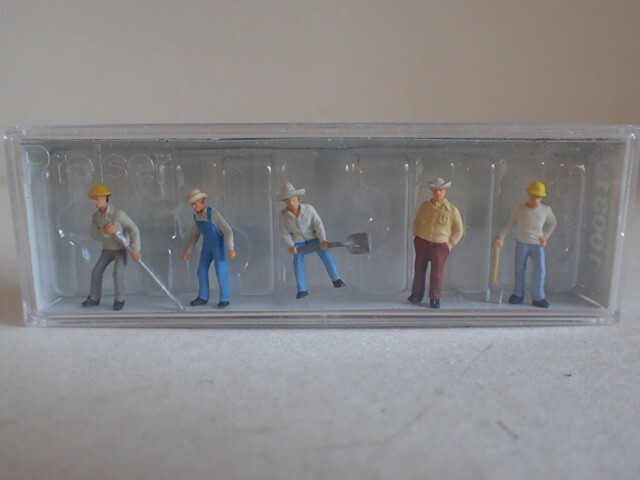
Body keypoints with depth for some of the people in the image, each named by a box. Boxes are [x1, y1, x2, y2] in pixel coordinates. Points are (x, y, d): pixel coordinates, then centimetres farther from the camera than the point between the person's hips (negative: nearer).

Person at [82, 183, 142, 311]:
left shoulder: (118, 214, -27)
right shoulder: (95, 216, -9)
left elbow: (134, 230, -25)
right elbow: (94, 235, -12)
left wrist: (136, 249, -30)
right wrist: (105, 231, -35)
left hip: (121, 249, -5)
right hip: (107, 249, 6)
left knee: (118, 273, -18)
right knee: (96, 272, 1)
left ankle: (119, 300, 0)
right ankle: (94, 298, 16)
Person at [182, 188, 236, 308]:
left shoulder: (213, 214, -24)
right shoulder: (196, 216, -1)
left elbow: (228, 231, -26)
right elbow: (195, 234, 10)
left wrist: (231, 249, -35)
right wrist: (188, 251, 8)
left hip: (219, 245, -7)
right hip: (208, 245, 7)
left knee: (221, 272, -6)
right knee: (202, 271, 5)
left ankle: (224, 299, 7)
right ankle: (203, 298, 16)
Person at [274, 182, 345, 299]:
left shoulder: (308, 208, -21)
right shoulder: (283, 215, -17)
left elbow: (318, 224, -21)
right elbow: (284, 232, -7)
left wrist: (323, 240, -31)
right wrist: (290, 246, -18)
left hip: (313, 237, -1)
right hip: (298, 241, 1)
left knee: (326, 255, -12)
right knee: (298, 262, -11)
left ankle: (336, 279, 6)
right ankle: (302, 290, -1)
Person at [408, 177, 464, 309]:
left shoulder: (452, 209, -6)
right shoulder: (424, 206, 2)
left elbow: (459, 230, 1)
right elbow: (417, 222, 18)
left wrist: (450, 243, -4)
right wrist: (417, 236, 8)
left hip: (440, 245, -3)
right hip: (422, 243, 3)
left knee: (437, 273, 0)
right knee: (419, 270, 10)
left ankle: (435, 298, 14)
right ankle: (417, 294, 25)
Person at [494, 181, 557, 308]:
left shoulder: (546, 210, -6)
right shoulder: (519, 209, -9)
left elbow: (552, 223, 12)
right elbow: (510, 224, -3)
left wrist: (546, 236, 2)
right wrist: (501, 237, -13)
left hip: (537, 244, 0)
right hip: (521, 243, 0)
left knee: (540, 270, -8)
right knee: (519, 269, 8)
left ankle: (538, 297, 2)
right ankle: (518, 294, 22)